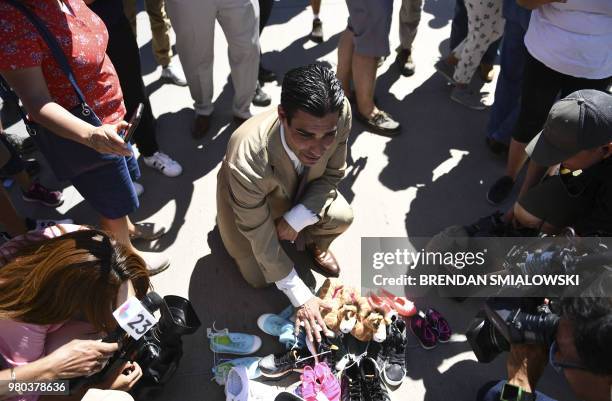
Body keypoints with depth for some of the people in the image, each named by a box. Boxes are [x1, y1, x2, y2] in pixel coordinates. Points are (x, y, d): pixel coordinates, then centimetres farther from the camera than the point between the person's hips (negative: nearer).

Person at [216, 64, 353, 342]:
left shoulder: (340, 113, -36)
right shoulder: (247, 160, -46)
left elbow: (332, 174, -15)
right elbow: (260, 236, -30)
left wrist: (297, 220, -27)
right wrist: (300, 297, -22)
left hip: (301, 191, 3)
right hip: (249, 201, -3)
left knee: (341, 218, -20)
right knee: (258, 278, -3)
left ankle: (314, 244, 16)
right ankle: (228, 227, 26)